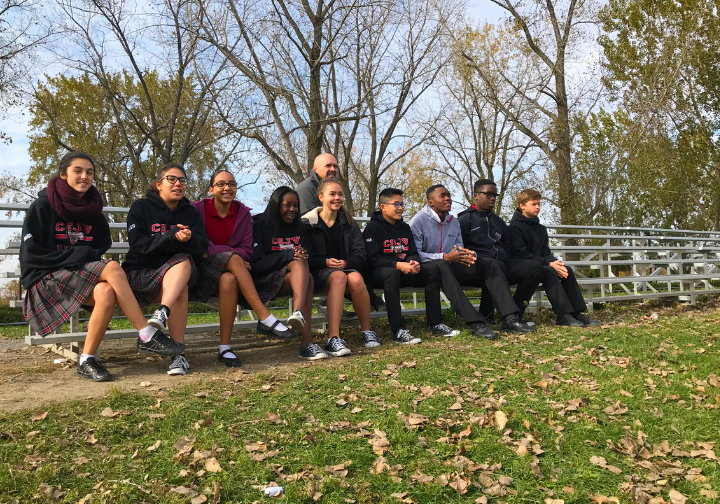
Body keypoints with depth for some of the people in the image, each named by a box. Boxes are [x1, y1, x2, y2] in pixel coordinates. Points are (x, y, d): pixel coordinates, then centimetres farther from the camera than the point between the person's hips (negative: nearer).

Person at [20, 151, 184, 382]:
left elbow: (101, 249, 10)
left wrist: (89, 256, -14)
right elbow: (30, 254, -10)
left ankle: (86, 360, -21)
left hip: (83, 279, 5)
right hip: (46, 279, -4)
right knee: (113, 269, -30)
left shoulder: (93, 210, 9)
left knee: (106, 292, -32)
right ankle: (147, 336, -28)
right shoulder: (43, 206, -6)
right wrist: (79, 255, -17)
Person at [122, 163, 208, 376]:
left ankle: (163, 312, -47)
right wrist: (171, 237, -26)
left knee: (185, 260, -32)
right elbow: (138, 245, -12)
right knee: (181, 288, -32)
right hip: (141, 273, -3)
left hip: (181, 271, 3)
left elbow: (202, 247, -3)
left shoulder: (190, 212, 12)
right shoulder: (141, 207, 3)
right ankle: (178, 354, -36)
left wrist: (188, 239, -27)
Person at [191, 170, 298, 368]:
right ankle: (266, 319, -36)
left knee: (229, 280, -35)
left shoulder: (243, 213, 6)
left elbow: (246, 249, -1)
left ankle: (224, 349, -30)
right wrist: (230, 255, -23)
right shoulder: (197, 209, -1)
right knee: (233, 259, -33)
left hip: (230, 271, 2)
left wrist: (212, 250, -16)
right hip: (202, 270, -2)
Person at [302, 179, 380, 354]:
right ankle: (334, 339, -45)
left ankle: (367, 331, -16)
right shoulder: (308, 223, 3)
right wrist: (326, 262, -19)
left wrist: (346, 263, -16)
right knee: (339, 277, -37)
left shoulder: (348, 222, 12)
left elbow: (360, 256, 4)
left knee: (356, 279, -34)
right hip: (320, 273, -2)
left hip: (347, 268, 3)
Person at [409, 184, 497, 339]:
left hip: (449, 268, 6)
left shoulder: (454, 222, 14)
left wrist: (466, 254, -12)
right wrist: (445, 257, -26)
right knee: (440, 265, -43)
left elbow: (459, 249, 16)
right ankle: (474, 321, -47)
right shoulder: (419, 220, -8)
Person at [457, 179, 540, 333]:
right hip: (475, 267, -7)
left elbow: (507, 247, 34)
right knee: (493, 265, -40)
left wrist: (503, 257, 13)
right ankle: (510, 318, -52)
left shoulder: (498, 222, 25)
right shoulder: (464, 219, 4)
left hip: (500, 265, 7)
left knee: (535, 268, -12)